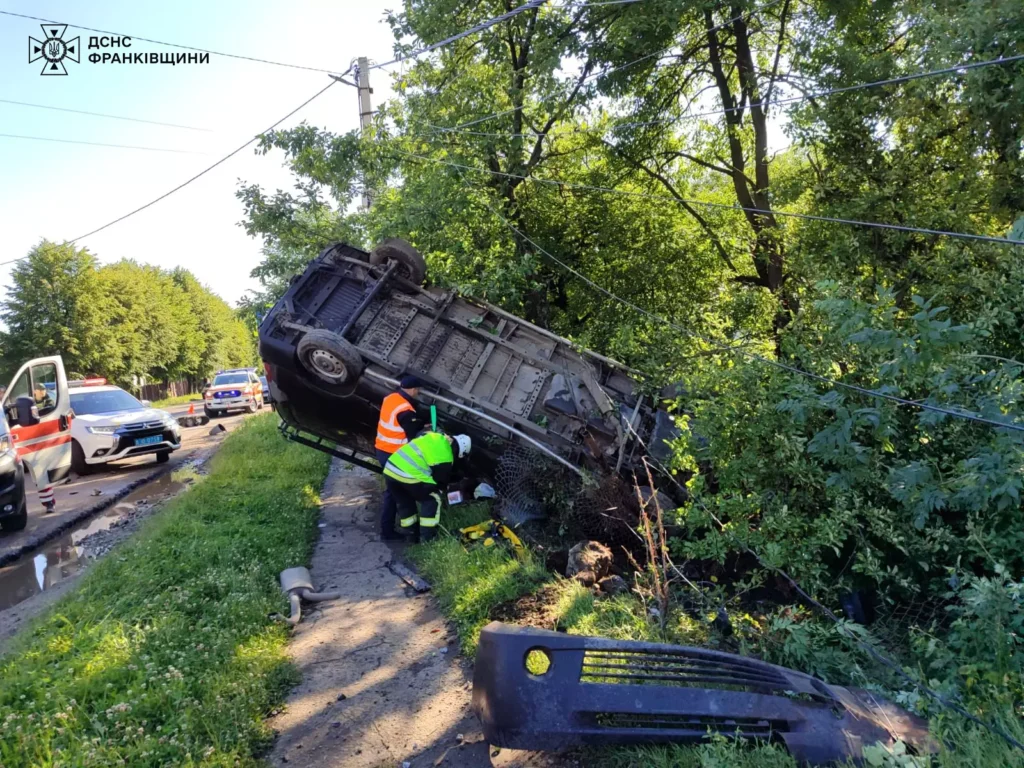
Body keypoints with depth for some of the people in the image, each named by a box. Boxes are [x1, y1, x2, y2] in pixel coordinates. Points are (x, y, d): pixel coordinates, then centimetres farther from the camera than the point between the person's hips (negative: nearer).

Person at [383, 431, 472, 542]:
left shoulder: (436, 437, 19)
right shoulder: (445, 458, -3)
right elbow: (440, 480, 9)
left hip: (390, 469, 8)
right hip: (409, 475, -8)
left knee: (404, 503, 26)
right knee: (432, 499, 12)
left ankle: (411, 533, 34)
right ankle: (427, 536, 13)